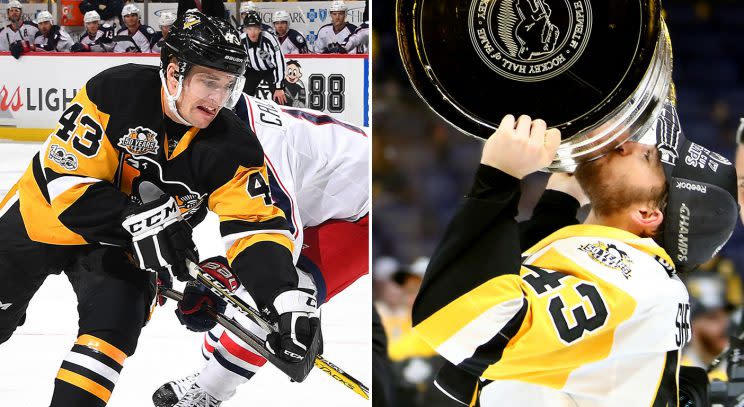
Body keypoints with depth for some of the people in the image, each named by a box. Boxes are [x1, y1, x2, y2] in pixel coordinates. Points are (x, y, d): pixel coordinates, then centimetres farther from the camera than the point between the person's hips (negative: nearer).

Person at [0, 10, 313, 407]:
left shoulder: (231, 146, -19)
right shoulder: (116, 91, -28)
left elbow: (255, 225, -24)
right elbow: (66, 174, -28)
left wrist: (286, 299, -38)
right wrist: (136, 221, -35)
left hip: (122, 246, 2)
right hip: (49, 213, -2)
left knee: (116, 324, -19)